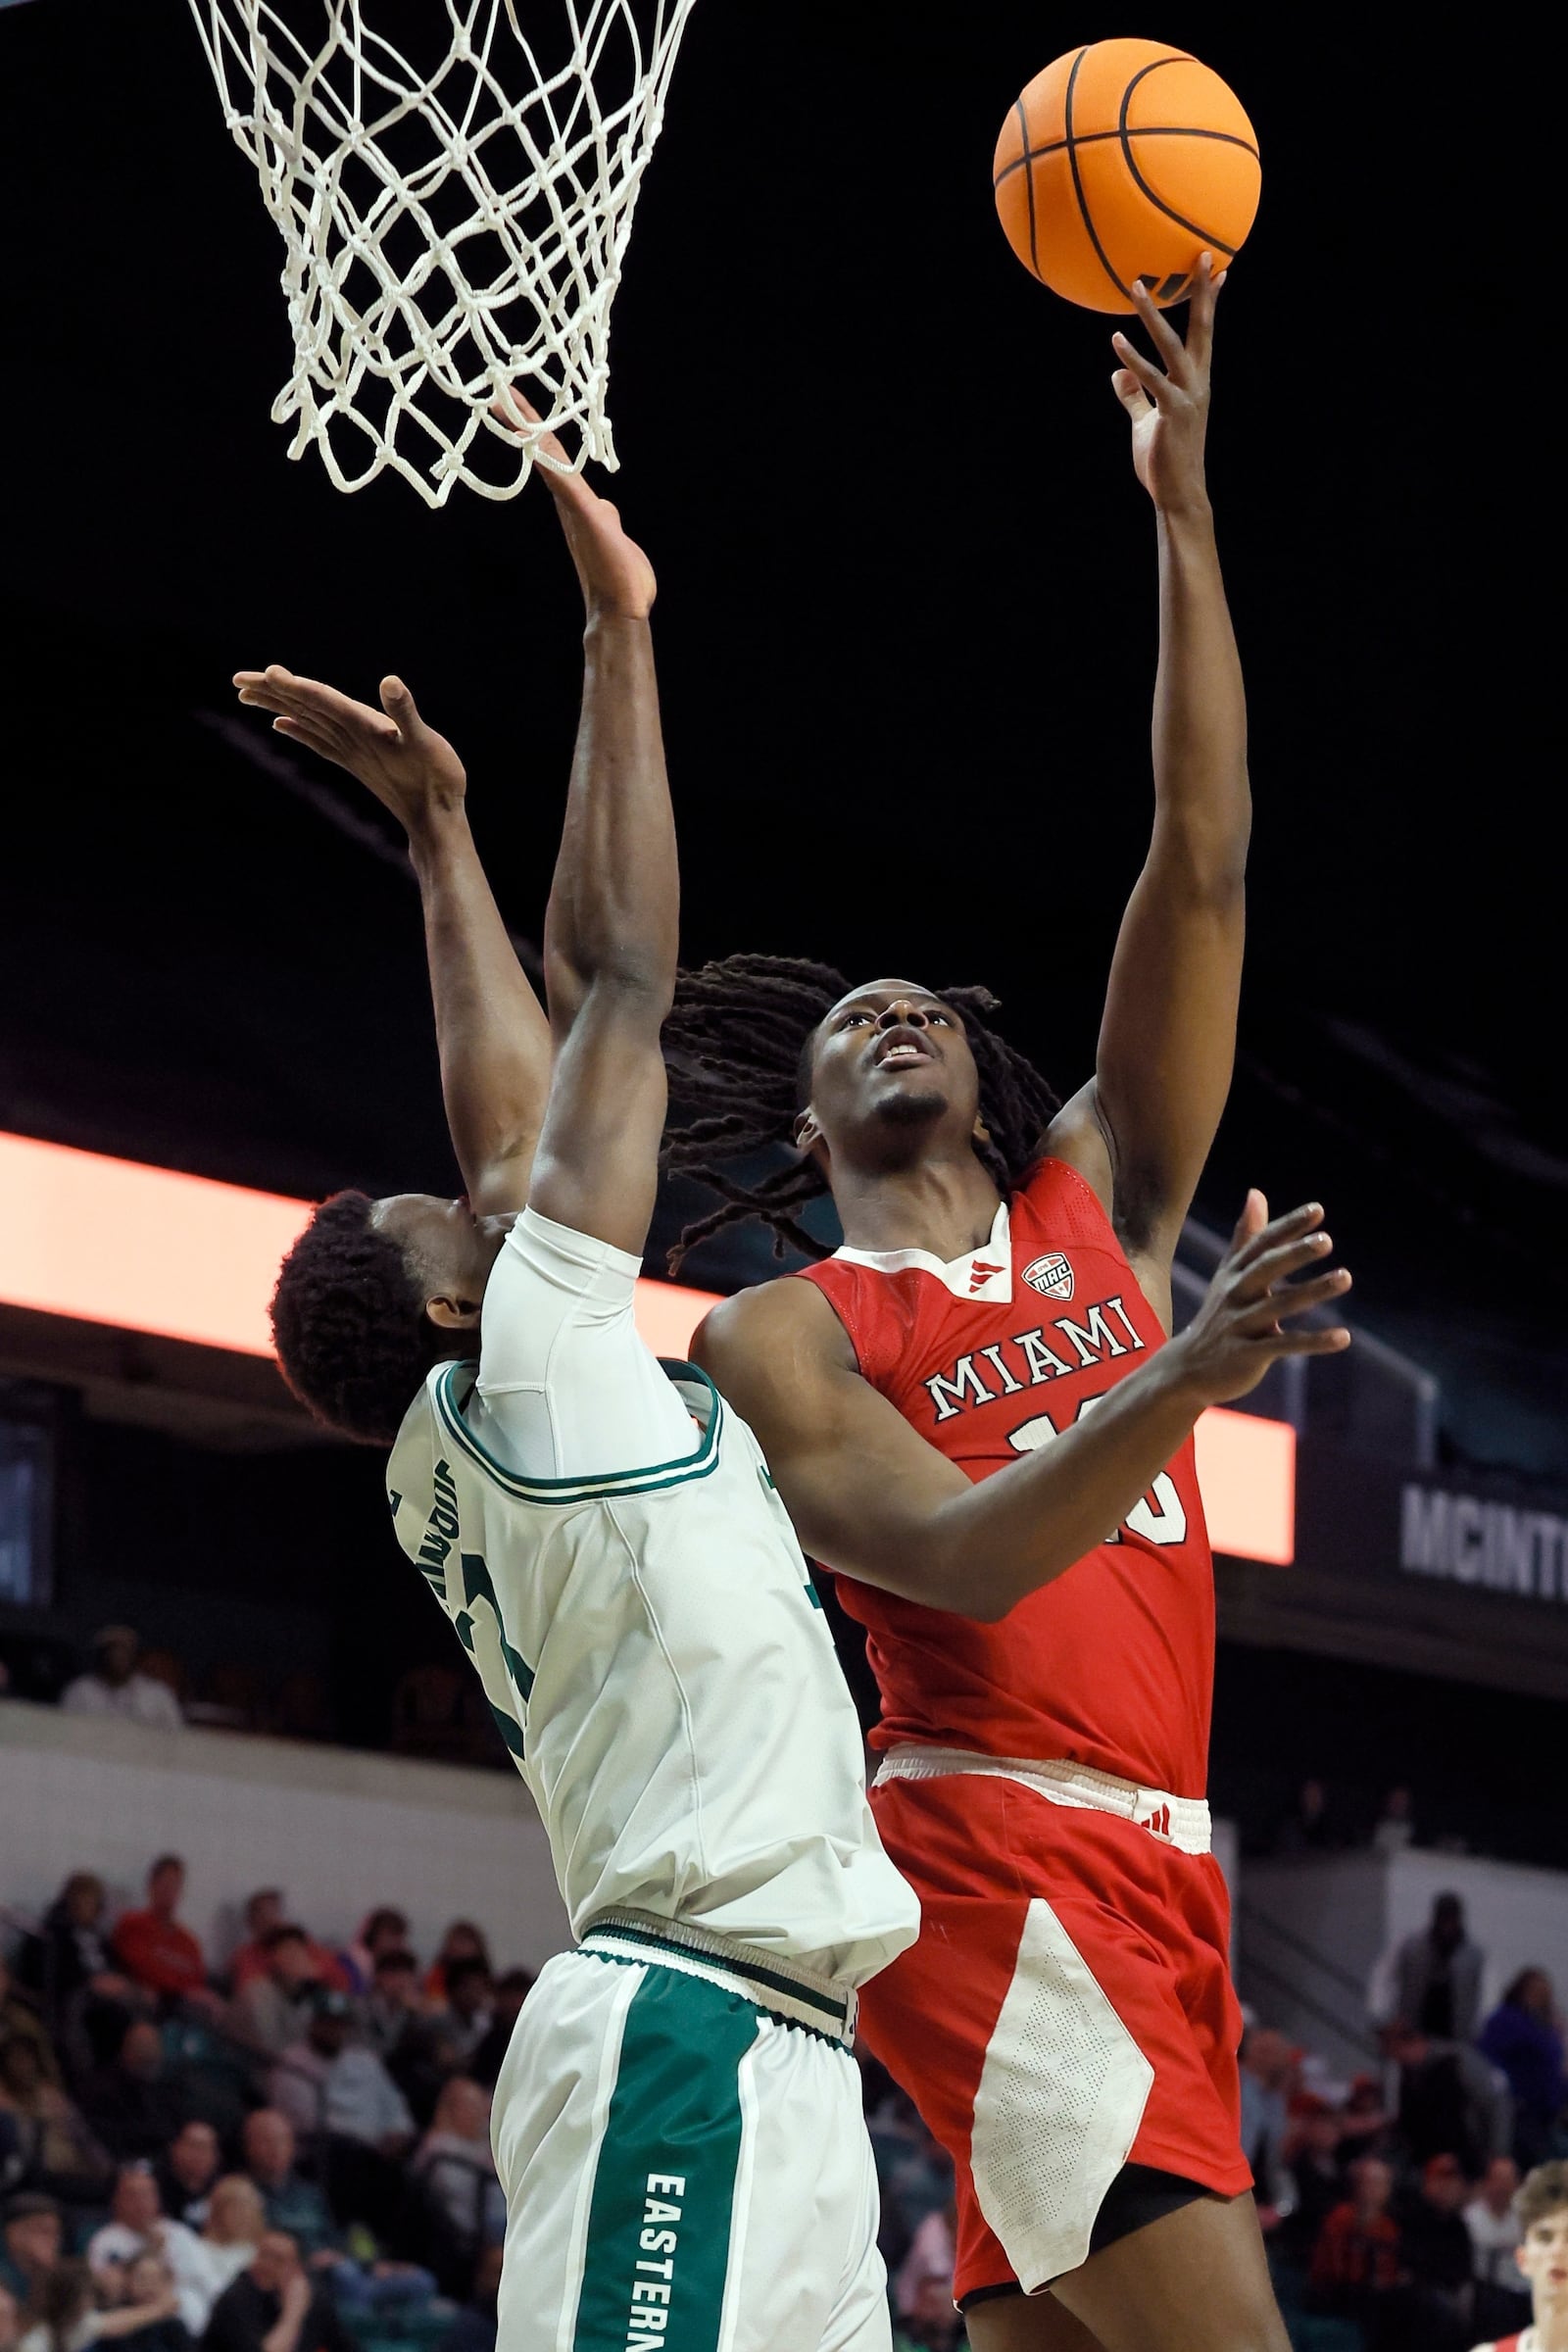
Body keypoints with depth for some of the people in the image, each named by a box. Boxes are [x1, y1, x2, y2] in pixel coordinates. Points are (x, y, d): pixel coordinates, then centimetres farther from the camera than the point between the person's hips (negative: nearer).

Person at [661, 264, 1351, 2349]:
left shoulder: (1098, 1206, 20)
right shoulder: (778, 1337, 7)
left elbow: (1202, 865, 12)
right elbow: (959, 1556, -12)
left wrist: (1184, 512, 6)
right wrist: (1190, 1373, -26)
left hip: (1157, 1879, 6)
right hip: (991, 1858, -6)